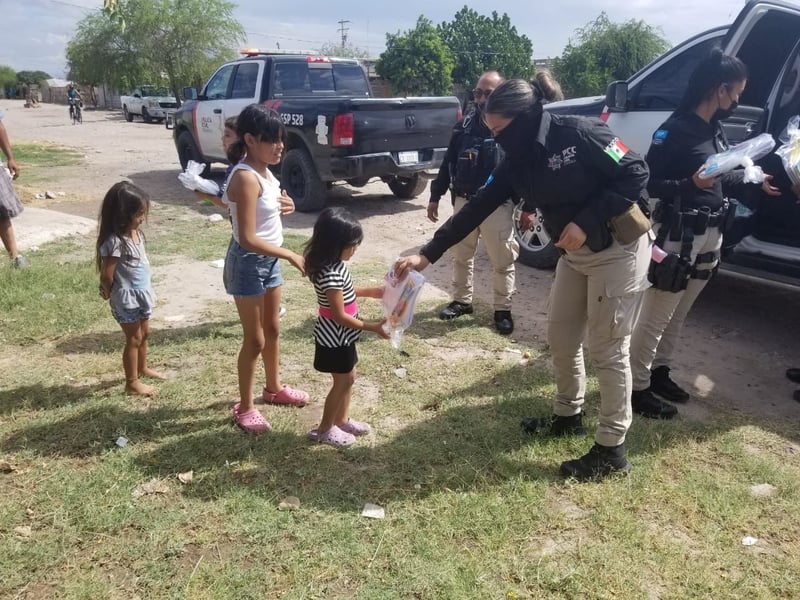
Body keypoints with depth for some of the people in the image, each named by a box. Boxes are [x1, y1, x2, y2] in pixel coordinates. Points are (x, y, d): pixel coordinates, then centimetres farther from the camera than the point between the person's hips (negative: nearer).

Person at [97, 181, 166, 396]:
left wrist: (144, 290, 11)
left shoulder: (136, 233, 2)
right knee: (133, 339, 3)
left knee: (144, 334, 22)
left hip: (141, 293, 8)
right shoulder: (115, 241, -26)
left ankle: (142, 368, 43)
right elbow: (106, 276, -21)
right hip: (126, 298, -8)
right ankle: (132, 383, 17)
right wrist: (110, 292, -3)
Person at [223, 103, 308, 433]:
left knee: (273, 329, 21)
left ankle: (274, 388, 40)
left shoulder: (264, 171, 3)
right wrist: (291, 255, -24)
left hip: (269, 260, 9)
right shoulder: (245, 177, -25)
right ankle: (244, 407, 19)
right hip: (248, 263, -9)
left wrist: (285, 206, -3)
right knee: (255, 339, 2)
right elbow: (248, 238, -28)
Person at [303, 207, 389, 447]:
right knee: (342, 382, 7)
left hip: (342, 336, 9)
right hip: (335, 337, -9)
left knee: (348, 378, 21)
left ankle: (342, 420, 38)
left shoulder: (335, 264, -1)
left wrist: (370, 292, 10)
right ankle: (324, 429, 23)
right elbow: (339, 315, -27)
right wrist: (373, 327, -22)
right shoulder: (330, 274, -30)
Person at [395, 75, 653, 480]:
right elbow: (475, 210, -1)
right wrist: (426, 254, -5)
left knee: (607, 349, -2)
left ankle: (611, 450, 13)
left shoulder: (579, 134, -21)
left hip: (618, 251, -7)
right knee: (561, 339, 15)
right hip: (574, 255, 8)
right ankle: (567, 416, 38)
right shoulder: (517, 161, 1)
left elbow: (636, 174, -17)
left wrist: (586, 222, -24)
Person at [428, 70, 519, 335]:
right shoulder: (465, 125, 6)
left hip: (497, 205, -4)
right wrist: (435, 196, 11)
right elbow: (448, 162, 12)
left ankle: (503, 309, 18)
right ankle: (462, 300, 32)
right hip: (463, 202, 5)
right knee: (460, 256, 15)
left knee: (502, 261, 3)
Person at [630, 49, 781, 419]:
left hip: (710, 236, 9)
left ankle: (658, 372, 33)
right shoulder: (675, 130, -15)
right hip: (678, 236, -9)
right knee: (655, 318, -1)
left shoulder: (715, 129, 11)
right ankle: (637, 389, 9)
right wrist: (690, 184, -30)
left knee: (677, 316, 18)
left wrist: (754, 184, 17)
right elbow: (646, 182, -18)